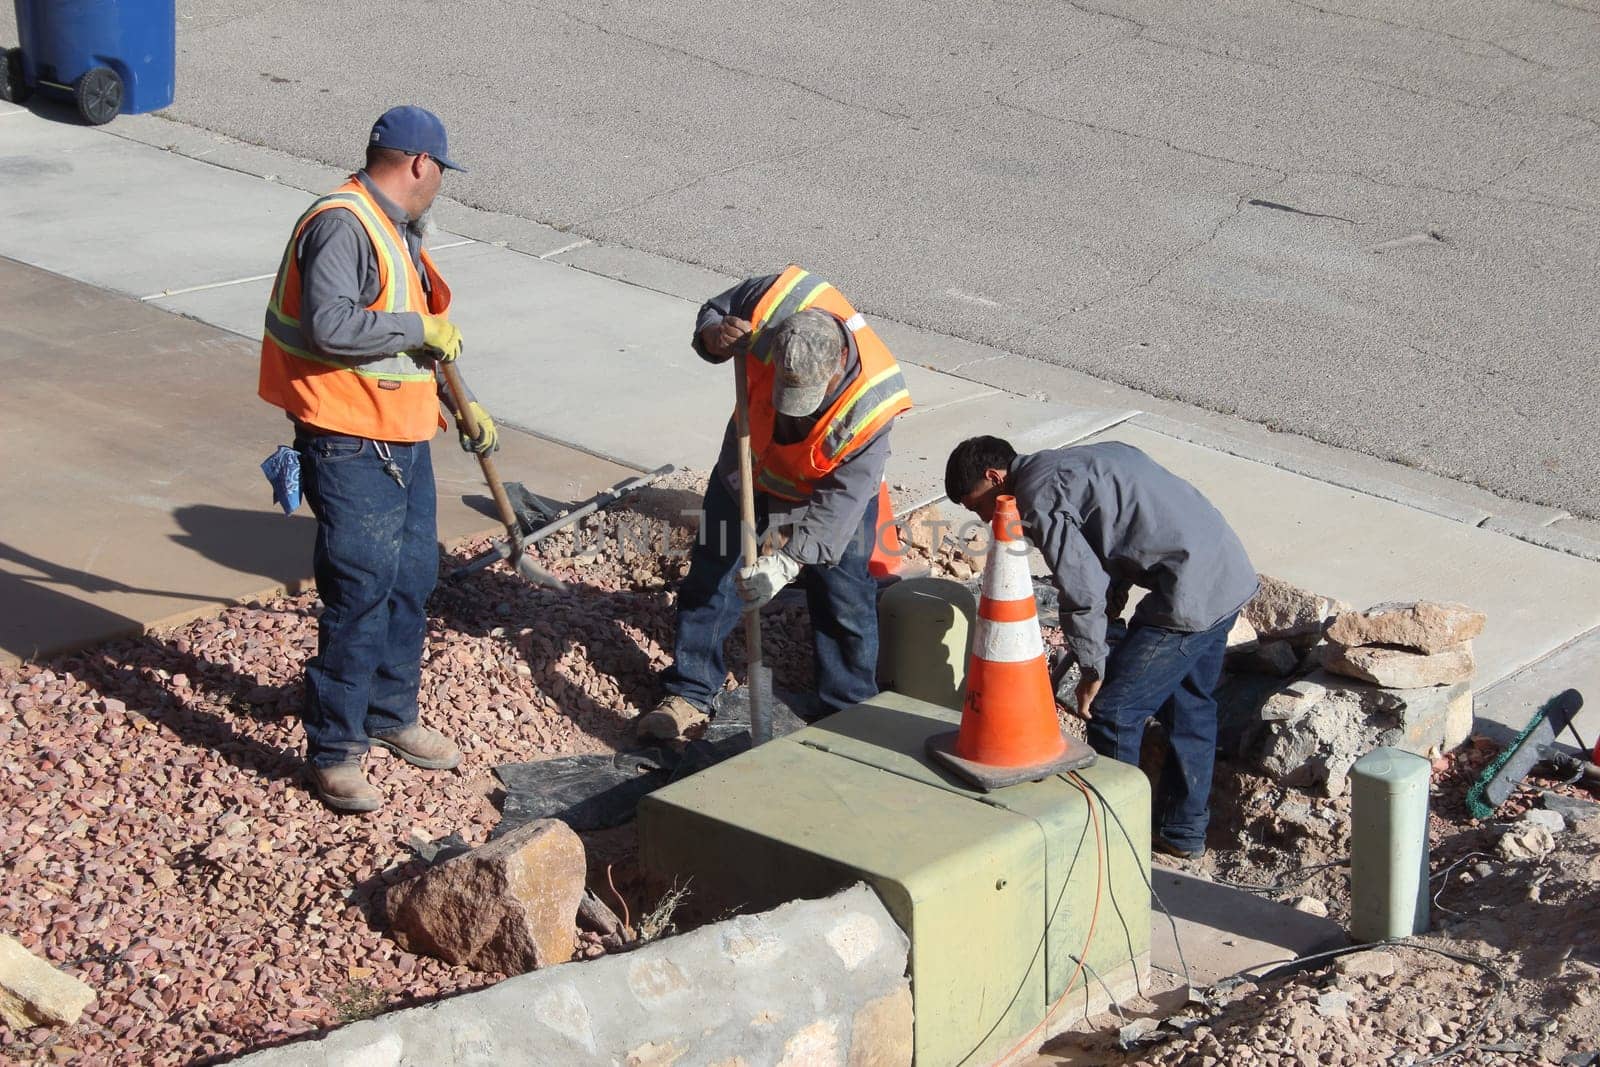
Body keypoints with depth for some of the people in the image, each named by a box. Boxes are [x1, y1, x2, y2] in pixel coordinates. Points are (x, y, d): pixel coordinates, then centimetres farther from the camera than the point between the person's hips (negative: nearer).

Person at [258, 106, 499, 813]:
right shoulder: (342, 226, -18)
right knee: (361, 590, -8)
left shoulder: (399, 231, 15)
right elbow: (330, 326, -31)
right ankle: (334, 752, 0)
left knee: (413, 579, 17)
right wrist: (420, 328, -20)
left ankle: (390, 715, 34)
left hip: (403, 438, 10)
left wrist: (461, 406, 23)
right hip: (348, 445, -10)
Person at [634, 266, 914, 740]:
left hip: (832, 486, -3)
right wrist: (714, 337, -35)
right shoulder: (772, 302, -36)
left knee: (843, 603, 1)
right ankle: (689, 695, 25)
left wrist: (787, 563, -45)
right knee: (708, 580, 10)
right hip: (749, 466, 3)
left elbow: (839, 502, -35)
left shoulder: (869, 408, -41)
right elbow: (713, 313, -11)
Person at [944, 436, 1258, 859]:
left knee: (1113, 712, 2)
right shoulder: (1068, 461, 18)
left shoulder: (1037, 497, -10)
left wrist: (1094, 669, -4)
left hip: (1189, 595, -10)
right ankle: (1184, 831, 35)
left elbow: (1083, 591, -14)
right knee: (1189, 705, 23)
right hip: (1233, 573, 10)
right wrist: (1116, 592, 19)